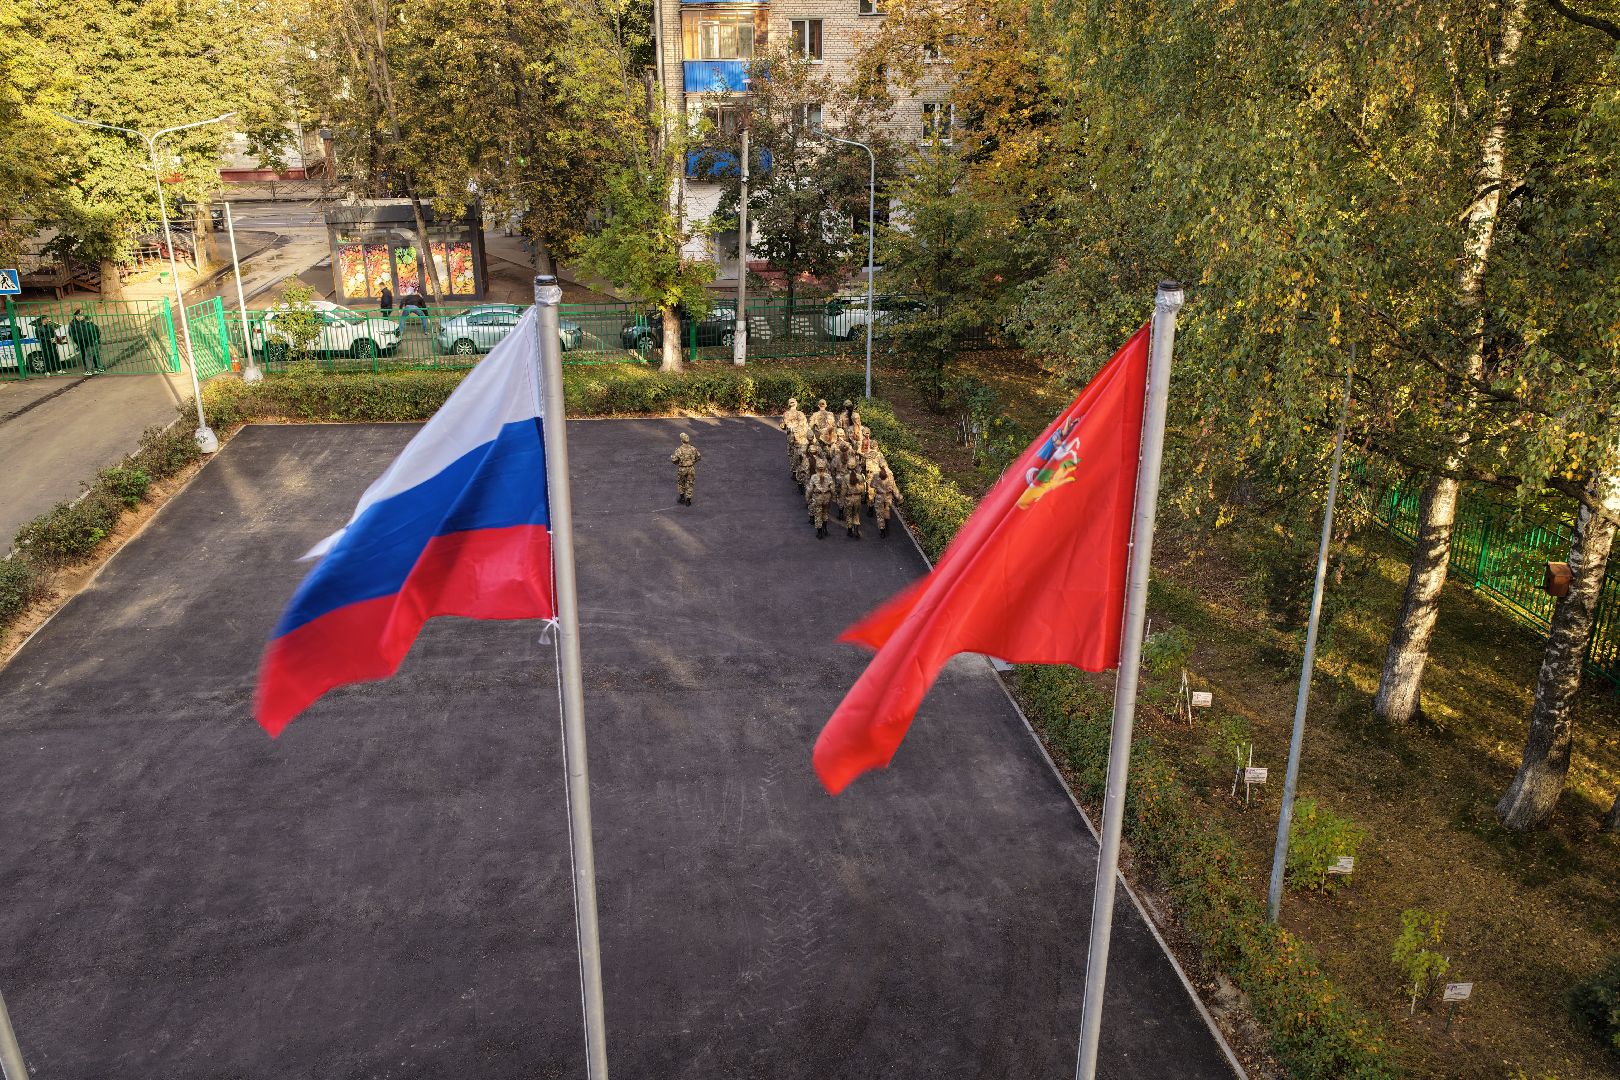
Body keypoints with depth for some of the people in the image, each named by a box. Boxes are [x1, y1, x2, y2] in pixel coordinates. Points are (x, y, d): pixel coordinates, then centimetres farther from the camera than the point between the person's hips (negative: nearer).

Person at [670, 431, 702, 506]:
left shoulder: (679, 449, -19)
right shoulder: (693, 449, -9)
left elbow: (674, 460, -17)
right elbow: (699, 457, 4)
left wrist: (672, 457, 6)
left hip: (682, 469, -2)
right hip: (691, 469, 2)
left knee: (681, 483, 22)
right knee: (689, 484, 11)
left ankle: (682, 497, 28)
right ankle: (688, 500, 13)